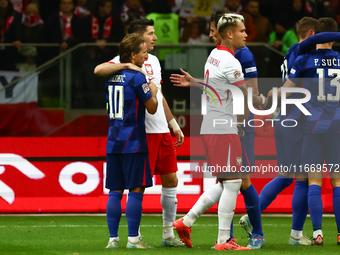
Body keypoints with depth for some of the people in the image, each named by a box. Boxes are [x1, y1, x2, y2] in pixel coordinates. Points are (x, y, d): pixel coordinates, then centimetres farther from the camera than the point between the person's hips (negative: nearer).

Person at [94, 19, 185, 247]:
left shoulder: (153, 61, 16)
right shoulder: (126, 61, -8)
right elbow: (99, 70, -26)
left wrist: (174, 125, 23)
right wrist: (127, 66, -31)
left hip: (162, 130, 8)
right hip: (143, 132, -8)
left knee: (171, 180, 10)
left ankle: (168, 234, 18)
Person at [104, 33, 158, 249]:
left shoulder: (111, 77, 11)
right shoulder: (137, 77, -11)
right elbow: (152, 108, -6)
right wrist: (153, 92, 13)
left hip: (113, 142, 7)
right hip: (133, 142, -7)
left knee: (115, 191, 7)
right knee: (136, 190, -3)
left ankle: (113, 239, 5)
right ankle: (133, 239, -4)